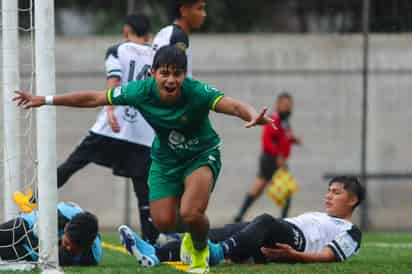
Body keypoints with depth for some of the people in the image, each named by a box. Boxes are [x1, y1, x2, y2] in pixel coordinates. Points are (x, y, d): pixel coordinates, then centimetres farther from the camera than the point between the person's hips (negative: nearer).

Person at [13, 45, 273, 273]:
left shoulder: (197, 92, -32)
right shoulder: (141, 91, -23)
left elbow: (234, 106, -44)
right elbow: (93, 98, -12)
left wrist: (253, 116, -69)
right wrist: (45, 100, -9)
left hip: (201, 155, -4)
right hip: (165, 158, 4)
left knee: (191, 213, -25)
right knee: (164, 222, -5)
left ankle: (200, 250, 13)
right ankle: (190, 235, 35)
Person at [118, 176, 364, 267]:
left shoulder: (350, 232, 16)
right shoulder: (316, 216, 42)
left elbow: (329, 256, -3)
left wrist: (294, 255, -19)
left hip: (295, 238, -7)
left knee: (266, 221, -37)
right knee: (230, 230, -18)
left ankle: (217, 253, -64)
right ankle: (155, 254, -37)